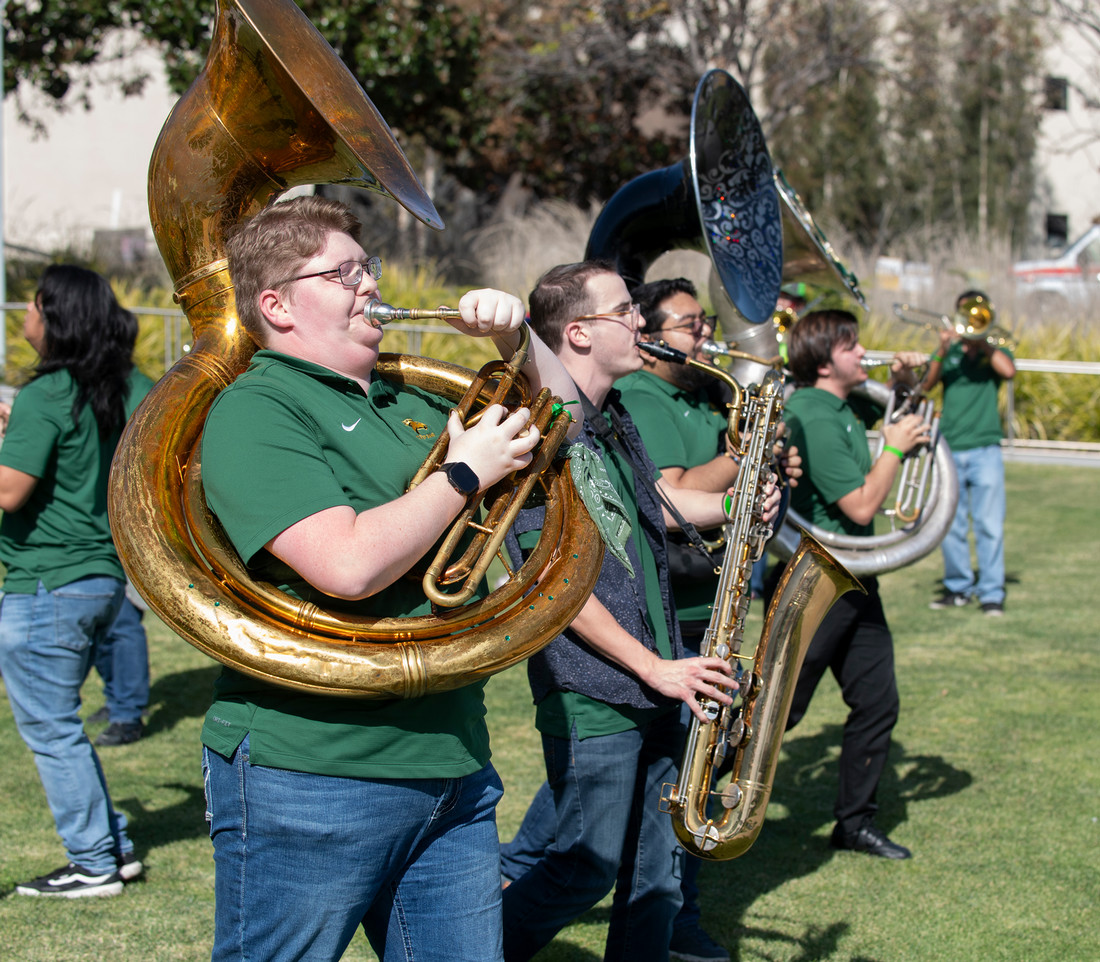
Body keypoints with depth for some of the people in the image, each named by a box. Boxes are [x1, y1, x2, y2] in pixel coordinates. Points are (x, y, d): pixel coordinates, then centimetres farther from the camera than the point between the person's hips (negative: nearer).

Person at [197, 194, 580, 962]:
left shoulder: (408, 403, 16)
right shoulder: (255, 411, -11)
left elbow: (561, 427, 26)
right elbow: (350, 565, -25)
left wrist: (517, 337, 8)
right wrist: (466, 472, -12)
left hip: (452, 772, 8)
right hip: (310, 778, -8)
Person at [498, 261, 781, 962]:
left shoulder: (614, 418, 13)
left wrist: (735, 505, 8)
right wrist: (655, 668, -17)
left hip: (658, 689, 9)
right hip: (594, 700, -9)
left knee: (655, 872, 11)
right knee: (589, 871, 1)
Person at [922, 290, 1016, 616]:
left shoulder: (995, 352, 11)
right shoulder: (948, 354, 13)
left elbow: (1008, 371, -11)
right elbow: (927, 384, -4)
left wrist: (981, 341, -8)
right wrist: (943, 349, -17)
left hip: (984, 449, -2)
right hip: (949, 449, 2)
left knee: (989, 524, -6)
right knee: (950, 524, 4)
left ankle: (992, 592, -3)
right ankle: (958, 587, 16)